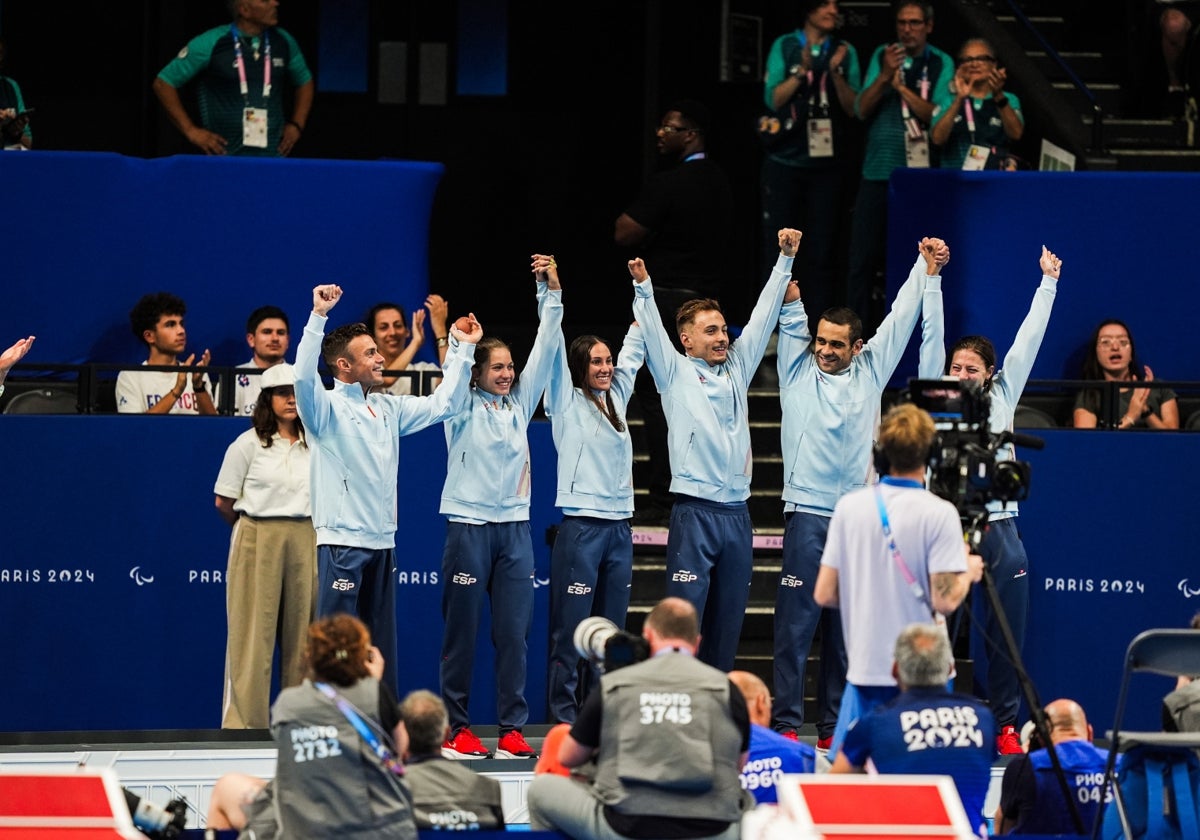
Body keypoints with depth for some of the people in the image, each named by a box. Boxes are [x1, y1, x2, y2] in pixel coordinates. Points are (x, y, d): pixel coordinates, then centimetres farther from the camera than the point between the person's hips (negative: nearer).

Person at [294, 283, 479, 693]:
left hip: (383, 543, 7)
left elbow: (443, 404, 20)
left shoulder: (389, 409, 15)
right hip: (342, 541, -7)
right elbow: (304, 377, -24)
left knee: (382, 645, 11)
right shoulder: (326, 407, -5)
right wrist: (318, 316, -29)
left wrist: (463, 350, 15)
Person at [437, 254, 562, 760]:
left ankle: (512, 729, 2)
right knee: (462, 632, -1)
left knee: (514, 632, 1)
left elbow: (545, 348, 8)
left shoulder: (520, 403, 13)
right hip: (469, 524, -4)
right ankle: (457, 729, 3)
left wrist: (551, 293, 1)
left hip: (515, 527, 4)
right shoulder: (463, 408, 4)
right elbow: (453, 379, -15)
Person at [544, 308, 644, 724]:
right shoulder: (567, 403, 0)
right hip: (581, 528, -6)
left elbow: (633, 352, 22)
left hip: (619, 529, 6)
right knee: (571, 629, -6)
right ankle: (564, 721, -4)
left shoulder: (615, 399, 16)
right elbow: (554, 350, -7)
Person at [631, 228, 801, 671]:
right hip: (694, 514, -5)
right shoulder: (675, 374, 4)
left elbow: (764, 314, 15)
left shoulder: (737, 369, 16)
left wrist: (786, 259, 11)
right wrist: (643, 288, -26)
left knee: (728, 622, 7)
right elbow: (652, 332, -10)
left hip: (736, 514, 5)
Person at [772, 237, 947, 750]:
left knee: (848, 628, 4)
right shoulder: (798, 370, 8)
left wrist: (927, 269, 16)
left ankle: (834, 727, 9)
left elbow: (900, 319, 17)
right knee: (796, 622, -7)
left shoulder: (870, 371, 13)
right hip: (808, 513, -3)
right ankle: (786, 723, -7)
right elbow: (790, 315, 1)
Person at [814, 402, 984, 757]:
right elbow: (944, 600, -15)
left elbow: (824, 595, 3)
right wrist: (969, 572, 5)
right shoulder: (939, 514, -11)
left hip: (863, 671, 4)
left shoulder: (848, 506, 1)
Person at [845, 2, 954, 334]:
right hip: (877, 172, 2)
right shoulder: (882, 56, 8)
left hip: (919, 173, -2)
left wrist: (901, 86, -15)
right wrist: (885, 75, -13)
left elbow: (940, 117, -8)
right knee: (863, 257, 0)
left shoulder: (941, 64, 2)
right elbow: (862, 110, 1)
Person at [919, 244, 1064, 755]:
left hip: (999, 528, 2)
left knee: (1005, 635, 2)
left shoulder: (1001, 398, 12)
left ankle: (1005, 726, 7)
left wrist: (1049, 281, 18)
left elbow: (1028, 340, 16)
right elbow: (932, 335, 4)